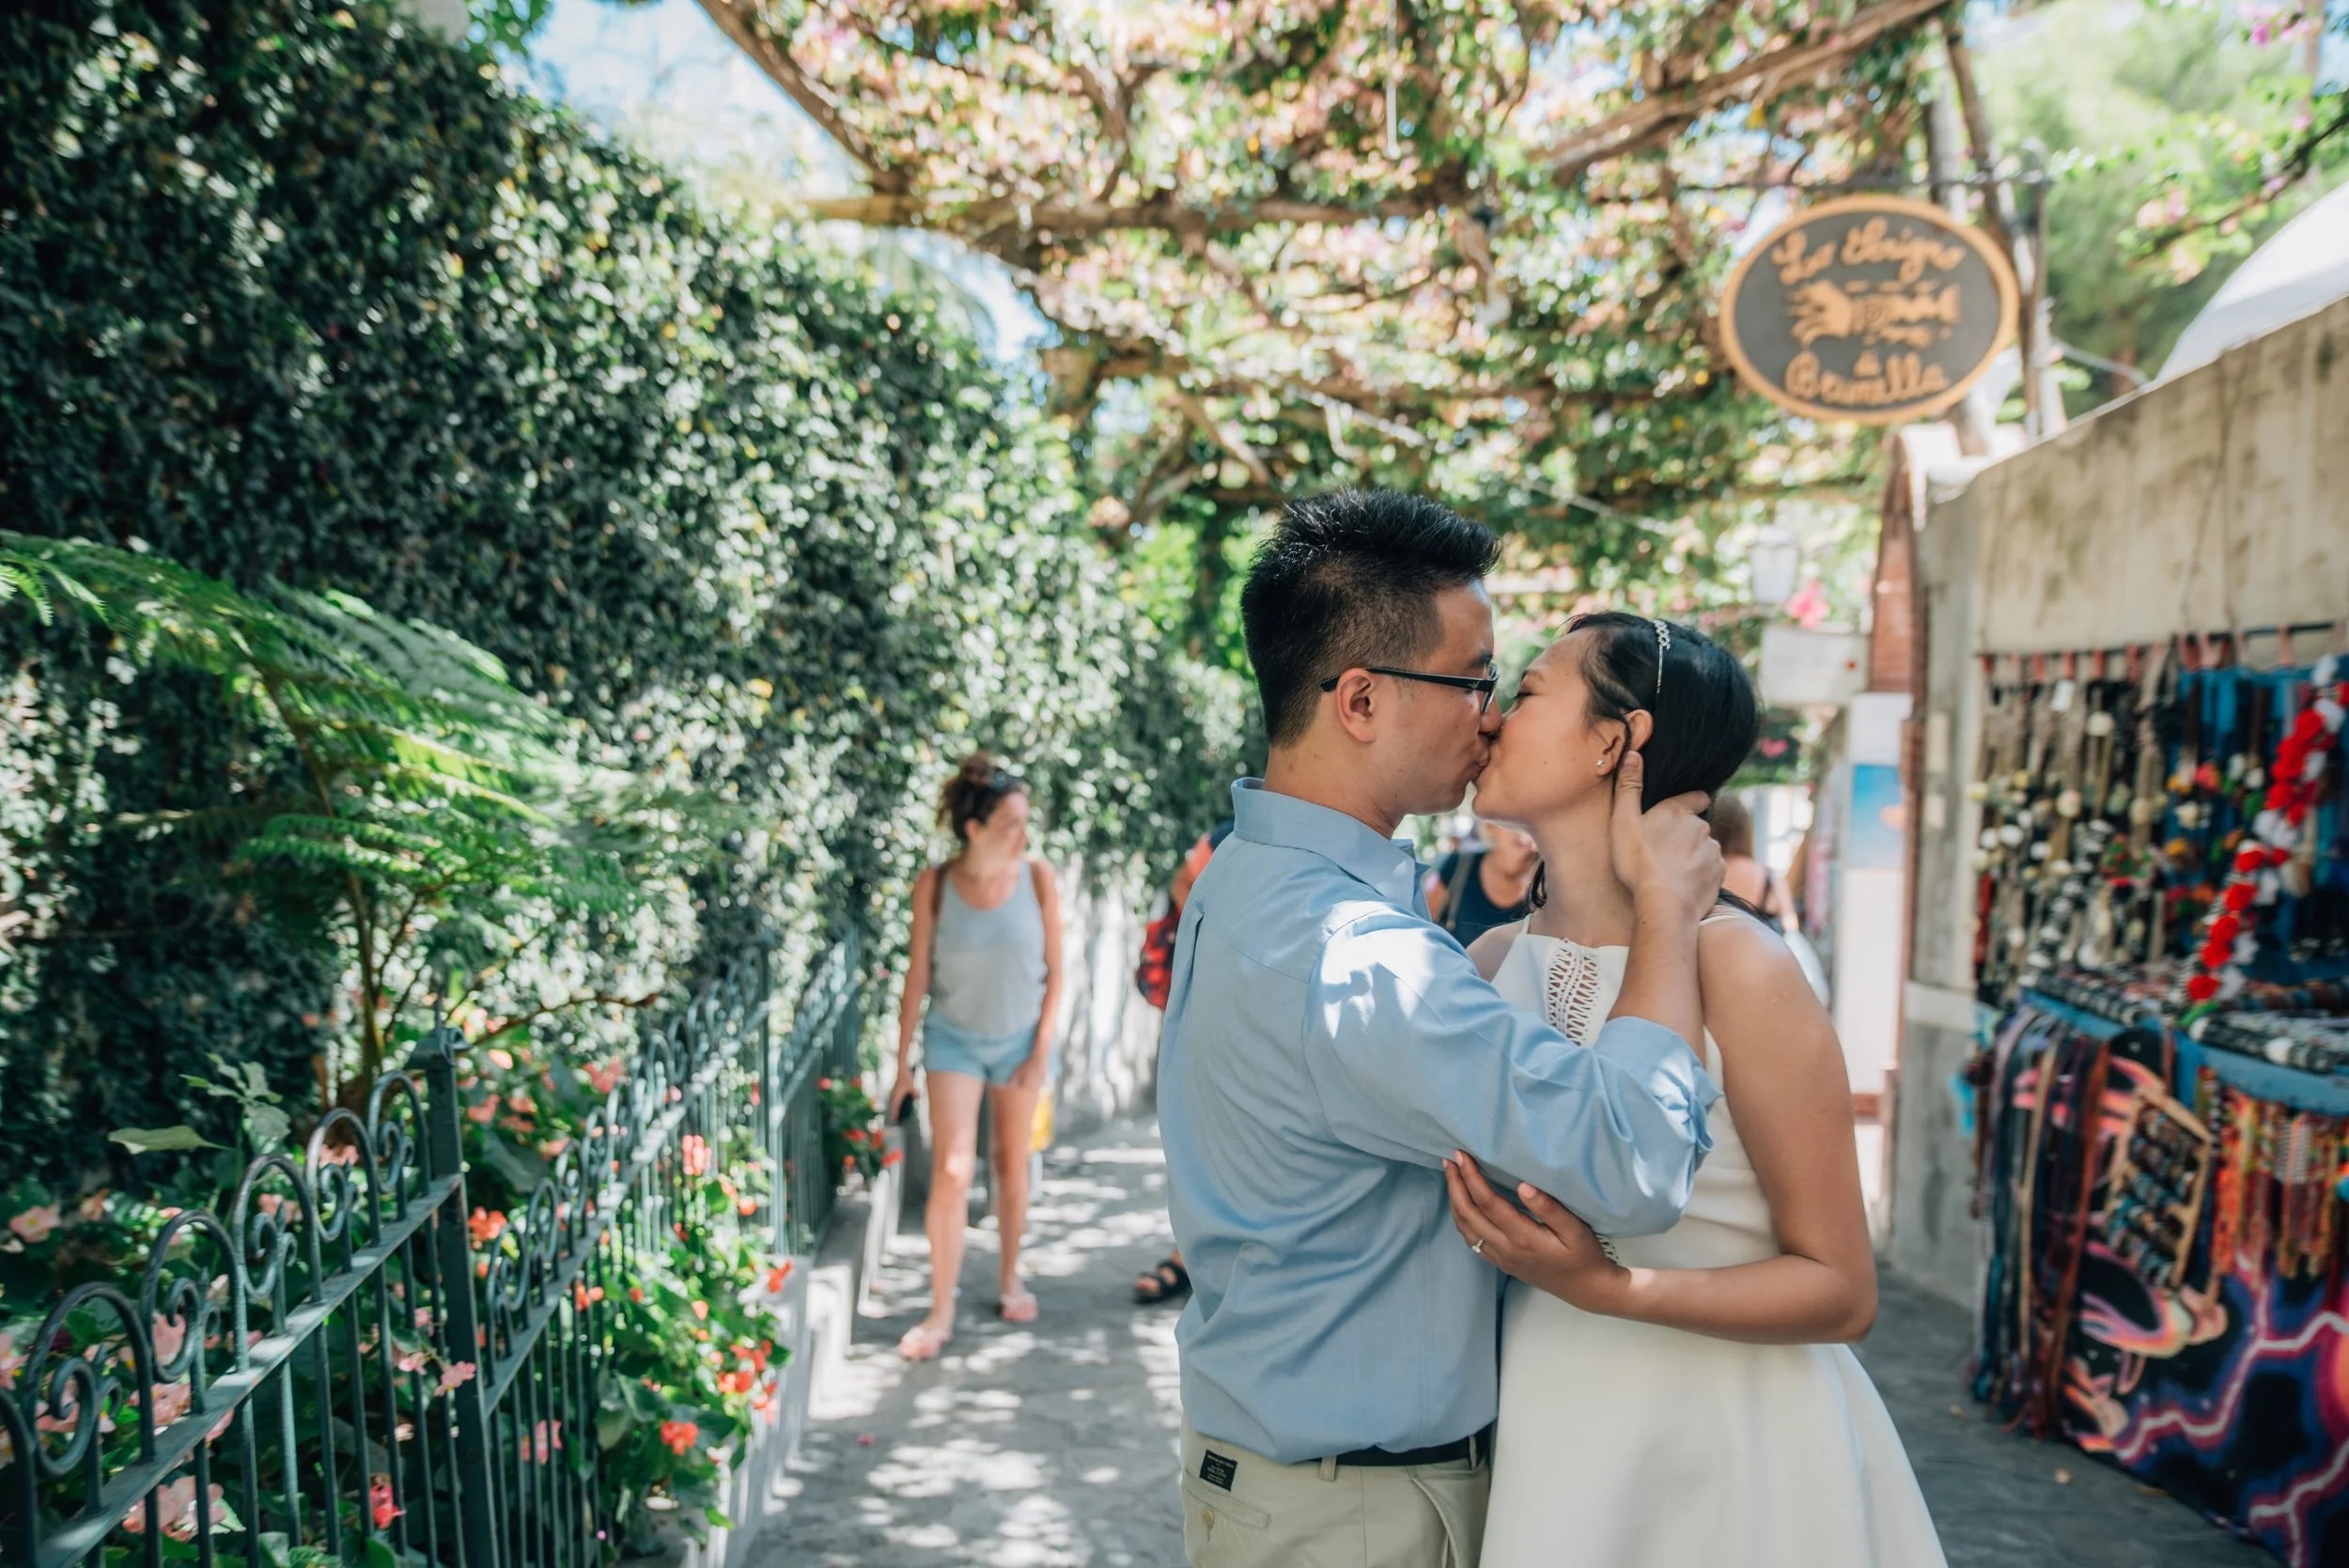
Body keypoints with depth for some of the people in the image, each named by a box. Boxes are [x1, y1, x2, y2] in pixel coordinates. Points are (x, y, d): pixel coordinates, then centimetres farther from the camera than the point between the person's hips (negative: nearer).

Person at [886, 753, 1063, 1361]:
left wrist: (1042, 1050, -7)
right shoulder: (934, 885, -14)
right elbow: (917, 974, -7)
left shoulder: (1038, 878, -13)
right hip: (954, 1039, -1)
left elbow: (1054, 970, -5)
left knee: (1011, 1163, 14)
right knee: (951, 1172, -7)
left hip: (1020, 1038, 1)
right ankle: (940, 1314, 3)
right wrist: (903, 1063, -3)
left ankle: (1009, 1276, 34)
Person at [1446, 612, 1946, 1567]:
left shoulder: (1734, 967, -19)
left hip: (1724, 1449, -4)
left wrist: (1606, 1288, -26)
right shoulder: (1492, 962, -3)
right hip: (1547, 1433, 5)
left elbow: (1841, 1289, -14)